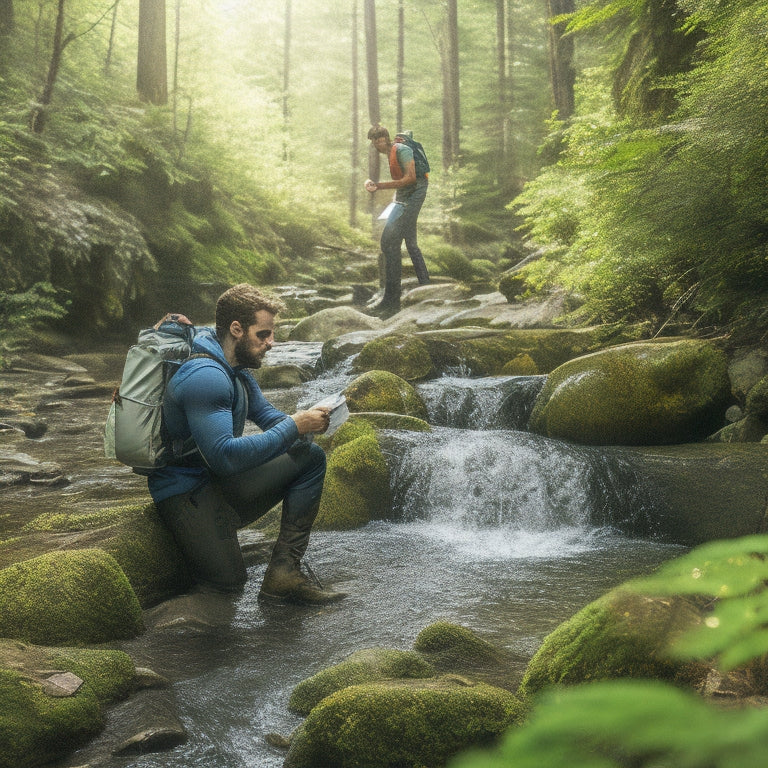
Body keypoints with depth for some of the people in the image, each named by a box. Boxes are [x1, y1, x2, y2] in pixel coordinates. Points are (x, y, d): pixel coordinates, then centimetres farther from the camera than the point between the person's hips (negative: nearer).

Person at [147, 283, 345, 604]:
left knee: (310, 456, 0)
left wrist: (304, 421, -6)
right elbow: (224, 456, -31)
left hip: (222, 482, 10)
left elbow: (266, 414, 17)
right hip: (187, 493, -10)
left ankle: (284, 571, -6)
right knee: (228, 581, -23)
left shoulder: (237, 368, 8)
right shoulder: (205, 377, -24)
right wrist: (294, 427, -26)